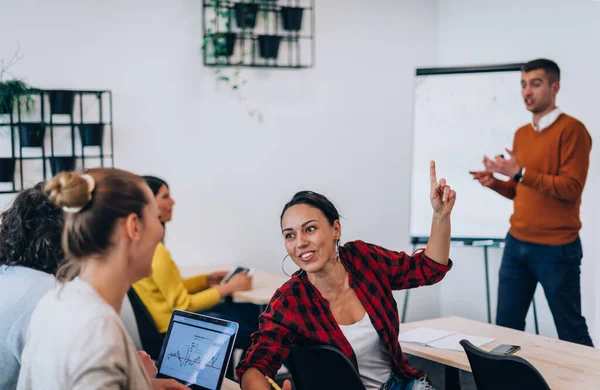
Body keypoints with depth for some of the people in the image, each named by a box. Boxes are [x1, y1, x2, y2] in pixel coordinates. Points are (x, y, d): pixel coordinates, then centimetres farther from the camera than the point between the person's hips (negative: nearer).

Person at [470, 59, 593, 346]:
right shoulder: (521, 134, 14)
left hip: (556, 248, -7)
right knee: (506, 326, 9)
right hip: (516, 244, 7)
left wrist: (520, 173, -22)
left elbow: (571, 188, -17)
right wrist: (495, 183, 0)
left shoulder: (571, 130, -9)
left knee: (571, 331, 4)